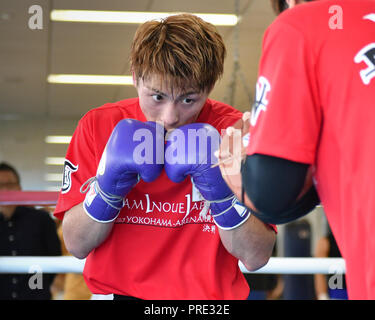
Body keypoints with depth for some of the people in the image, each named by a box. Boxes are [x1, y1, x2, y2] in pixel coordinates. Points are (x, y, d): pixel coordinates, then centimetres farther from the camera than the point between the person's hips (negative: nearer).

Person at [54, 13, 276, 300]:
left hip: (211, 294, 0)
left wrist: (220, 188, -19)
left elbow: (257, 257, -7)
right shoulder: (99, 126, -2)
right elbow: (77, 246, -3)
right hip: (117, 290, 1)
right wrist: (110, 182, -16)